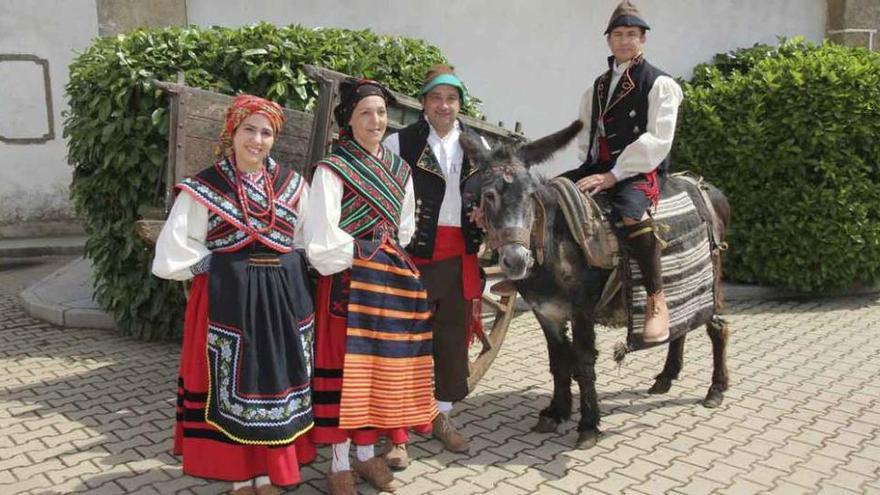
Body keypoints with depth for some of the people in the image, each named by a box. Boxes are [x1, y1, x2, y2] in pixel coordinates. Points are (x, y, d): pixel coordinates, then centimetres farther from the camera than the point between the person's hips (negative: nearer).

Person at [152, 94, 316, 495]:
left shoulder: (291, 183, 7)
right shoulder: (204, 187, -4)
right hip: (229, 299, -3)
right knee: (232, 387, 5)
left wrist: (286, 266, -1)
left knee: (277, 384, 9)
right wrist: (223, 265, -8)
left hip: (283, 297, 3)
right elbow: (174, 253, -6)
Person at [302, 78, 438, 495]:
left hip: (392, 279, 6)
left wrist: (388, 256, 7)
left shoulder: (399, 169, 12)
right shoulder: (332, 169, -7)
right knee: (344, 366, -3)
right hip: (348, 282, -6)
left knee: (381, 365, 9)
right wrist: (361, 252, -7)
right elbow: (322, 239, -14)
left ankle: (367, 453, 23)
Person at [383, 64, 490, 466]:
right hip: (413, 255, -4)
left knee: (454, 335, 14)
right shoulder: (399, 143, -3)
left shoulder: (477, 145, 11)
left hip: (459, 258, 5)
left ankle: (442, 415, 33)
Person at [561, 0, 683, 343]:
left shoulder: (659, 83, -1)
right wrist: (590, 170, 5)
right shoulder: (597, 87, 18)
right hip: (599, 167, 7)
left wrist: (614, 175, -19)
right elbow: (585, 133, 23)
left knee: (630, 213, -38)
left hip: (642, 170, -7)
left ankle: (657, 300, -23)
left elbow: (657, 140, -12)